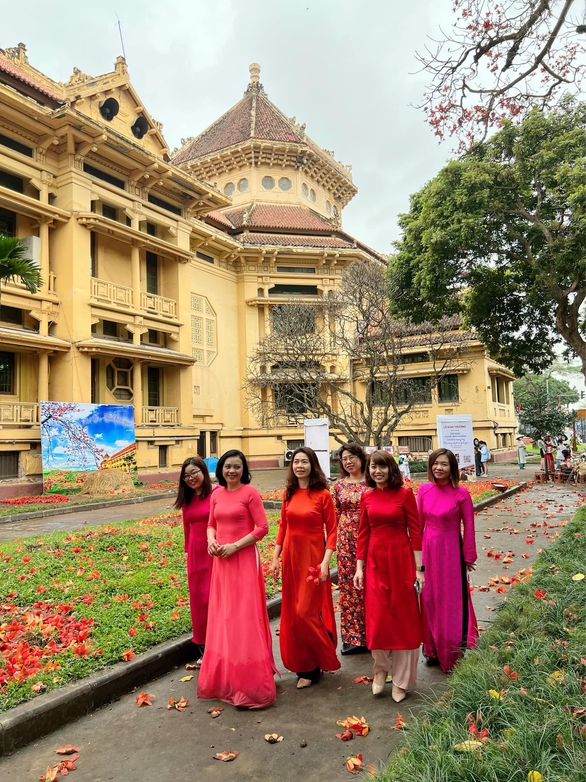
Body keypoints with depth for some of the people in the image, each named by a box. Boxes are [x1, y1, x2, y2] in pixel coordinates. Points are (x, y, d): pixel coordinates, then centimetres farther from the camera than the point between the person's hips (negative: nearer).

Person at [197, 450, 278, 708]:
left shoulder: (250, 492, -9)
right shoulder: (216, 494, 8)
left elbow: (262, 527, -11)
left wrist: (235, 546, -16)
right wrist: (211, 540, -3)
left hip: (244, 559, -6)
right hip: (220, 561, 6)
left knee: (244, 617, -2)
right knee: (222, 616, 13)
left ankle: (250, 680, 12)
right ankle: (224, 675, 30)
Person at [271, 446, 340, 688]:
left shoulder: (322, 495, -9)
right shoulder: (289, 494, 6)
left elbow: (331, 531, -8)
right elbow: (283, 527, 11)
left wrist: (325, 562, -16)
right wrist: (276, 557, 8)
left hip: (313, 557, -5)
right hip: (291, 556, 5)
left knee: (306, 611, -4)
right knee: (292, 612, 10)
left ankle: (311, 667, 18)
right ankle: (303, 664, 26)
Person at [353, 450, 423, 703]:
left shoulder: (404, 494, -7)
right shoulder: (367, 497, 4)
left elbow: (415, 531, -6)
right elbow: (363, 533, 7)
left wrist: (419, 568, -8)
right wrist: (359, 567, 4)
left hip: (401, 559, -3)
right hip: (375, 561, 3)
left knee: (402, 618, 7)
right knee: (377, 618, 4)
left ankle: (400, 679, 23)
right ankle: (381, 668, 29)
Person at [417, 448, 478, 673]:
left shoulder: (461, 494, -12)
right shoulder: (423, 490, -2)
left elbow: (468, 527, -6)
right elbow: (418, 523, 5)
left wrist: (468, 556, -3)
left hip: (451, 551, -4)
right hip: (428, 550, 4)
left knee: (453, 601, 7)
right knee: (430, 599, 14)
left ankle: (455, 652, 24)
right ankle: (434, 648, 32)